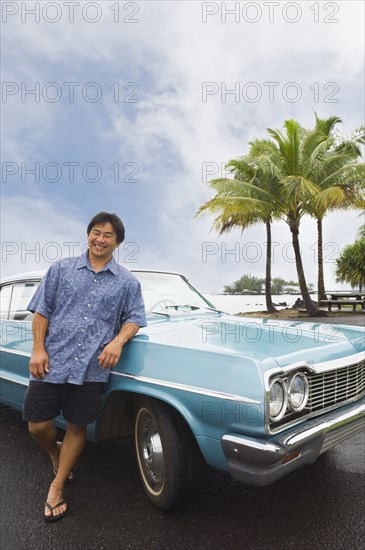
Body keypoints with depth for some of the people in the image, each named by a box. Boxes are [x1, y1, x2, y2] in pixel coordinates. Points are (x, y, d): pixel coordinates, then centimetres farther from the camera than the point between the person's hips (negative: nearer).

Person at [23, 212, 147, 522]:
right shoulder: (61, 269, 6)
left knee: (77, 428, 10)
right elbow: (41, 311, 5)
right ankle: (55, 455, 40)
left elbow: (134, 318, 4)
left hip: (92, 369, 0)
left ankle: (56, 487, 32)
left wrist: (118, 341, -16)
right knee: (37, 426, 6)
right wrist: (38, 349, -5)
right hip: (51, 363, 1)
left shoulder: (127, 282, 5)